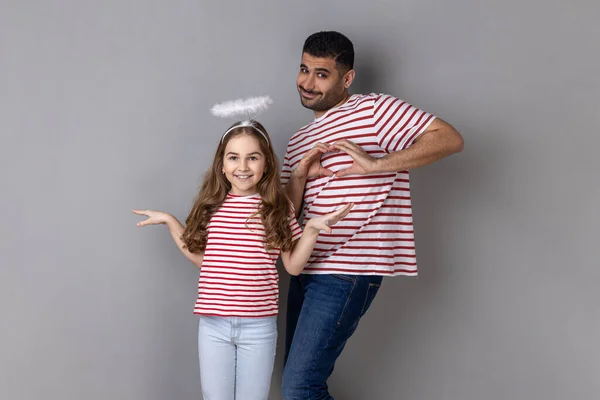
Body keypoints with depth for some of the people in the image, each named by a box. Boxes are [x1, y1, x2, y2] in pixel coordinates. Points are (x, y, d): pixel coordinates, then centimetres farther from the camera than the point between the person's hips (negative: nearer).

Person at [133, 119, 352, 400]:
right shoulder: (211, 206, 4)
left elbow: (293, 265, 0)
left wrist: (312, 229, -12)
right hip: (213, 324, 2)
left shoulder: (279, 208, -2)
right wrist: (170, 222, 11)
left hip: (258, 326, -2)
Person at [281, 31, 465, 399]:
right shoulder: (299, 141, 19)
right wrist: (298, 176, -5)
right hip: (308, 270, 8)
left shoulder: (374, 110, -4)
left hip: (347, 272, -8)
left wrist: (376, 165, -23)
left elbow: (450, 138, -14)